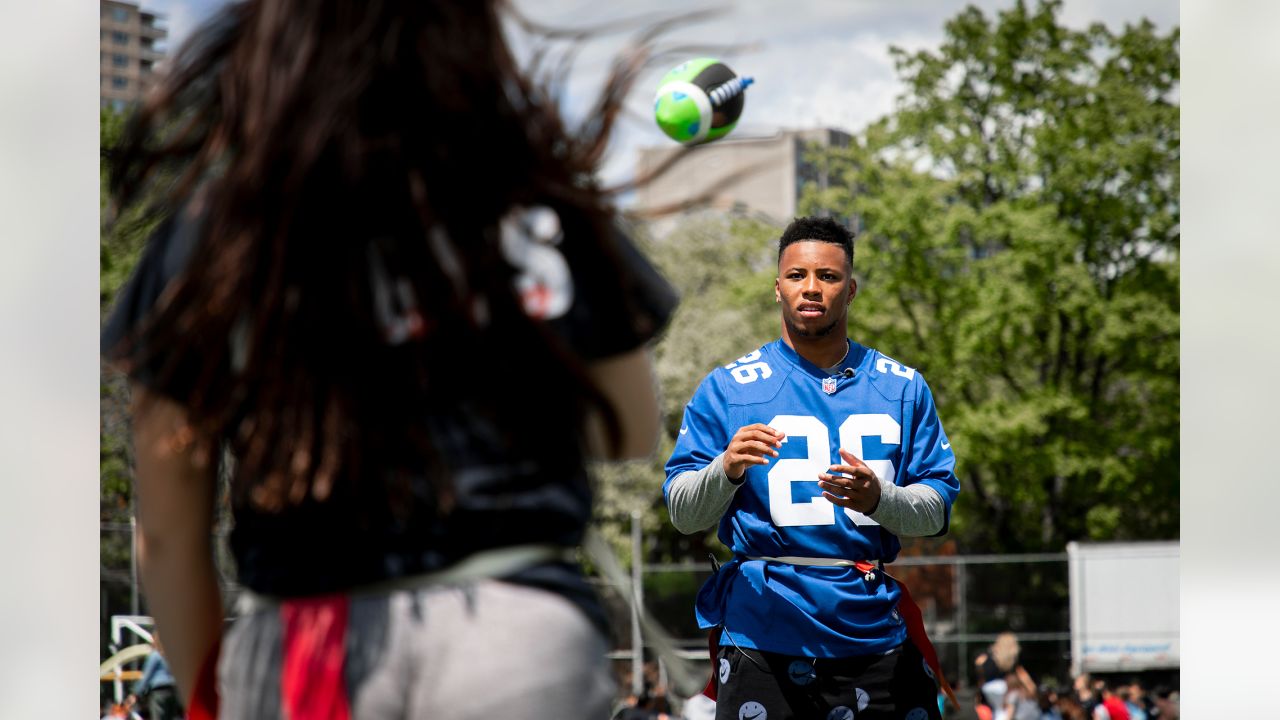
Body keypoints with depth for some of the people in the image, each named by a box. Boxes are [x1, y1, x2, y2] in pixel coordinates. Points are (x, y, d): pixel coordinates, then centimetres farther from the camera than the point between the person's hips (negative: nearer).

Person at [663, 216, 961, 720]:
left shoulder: (903, 388, 9)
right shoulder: (726, 389, 4)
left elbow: (937, 511, 4)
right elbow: (683, 513, 0)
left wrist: (878, 499, -17)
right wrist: (727, 469, -21)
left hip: (879, 635, 2)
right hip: (764, 635, -2)